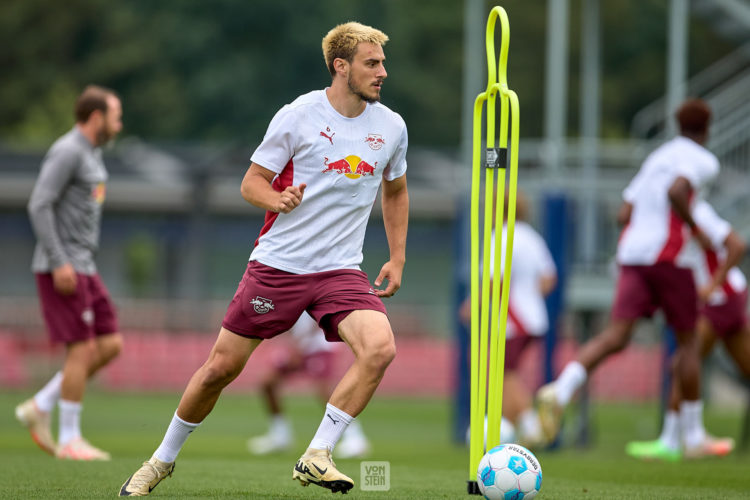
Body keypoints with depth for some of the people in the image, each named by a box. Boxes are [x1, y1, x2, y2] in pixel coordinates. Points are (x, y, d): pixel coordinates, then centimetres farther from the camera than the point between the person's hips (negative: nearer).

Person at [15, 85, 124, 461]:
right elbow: (39, 206, -20)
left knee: (110, 346, 5)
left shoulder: (91, 154, 17)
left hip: (81, 270, 10)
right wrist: (60, 263, -23)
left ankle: (40, 408, 9)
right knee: (82, 350, -9)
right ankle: (70, 440, -2)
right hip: (60, 270, -10)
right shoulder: (66, 152, -13)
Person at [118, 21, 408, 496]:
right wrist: (280, 200, -23)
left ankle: (316, 456, -17)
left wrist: (397, 259, 14)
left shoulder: (391, 126, 4)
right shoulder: (297, 116, -7)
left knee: (380, 347, -25)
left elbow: (395, 191, 22)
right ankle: (163, 459, 25)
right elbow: (251, 183, -1)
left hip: (340, 270, 2)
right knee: (222, 367, 1)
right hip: (277, 261, -2)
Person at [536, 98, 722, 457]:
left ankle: (560, 390, -35)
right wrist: (695, 230, -11)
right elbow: (676, 190, -23)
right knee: (688, 341, 9)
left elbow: (624, 215, 20)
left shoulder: (655, 159, 24)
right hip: (669, 257, -6)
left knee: (616, 336, -8)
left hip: (631, 253, 6)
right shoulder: (702, 160, 0)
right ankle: (694, 436, 14)